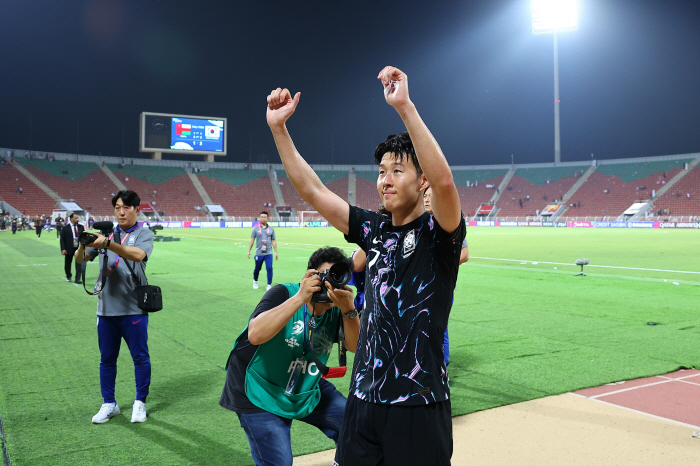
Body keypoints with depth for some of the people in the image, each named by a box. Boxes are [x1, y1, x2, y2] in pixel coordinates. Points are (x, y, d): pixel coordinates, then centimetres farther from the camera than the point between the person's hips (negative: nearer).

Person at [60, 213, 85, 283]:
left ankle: (77, 279, 1)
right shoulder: (65, 228, -3)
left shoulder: (81, 227, 5)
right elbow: (62, 239, -4)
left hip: (79, 248, 1)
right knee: (68, 263, 14)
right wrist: (63, 249, -12)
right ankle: (68, 276, 37)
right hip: (69, 249, -1)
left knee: (79, 264, -6)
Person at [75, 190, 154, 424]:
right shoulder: (105, 233, 9)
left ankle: (140, 403, 20)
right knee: (107, 358, 12)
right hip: (106, 307, 4)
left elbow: (138, 254, -24)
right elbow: (80, 259, 2)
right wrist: (83, 244, -20)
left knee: (140, 357, 4)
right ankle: (109, 404, 26)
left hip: (133, 308, -3)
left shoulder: (144, 234, -1)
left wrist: (107, 243, -35)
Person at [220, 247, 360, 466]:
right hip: (261, 393, -6)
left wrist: (348, 309, -35)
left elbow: (355, 346, -18)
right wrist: (300, 297, -41)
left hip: (307, 388, 6)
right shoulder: (284, 293, -23)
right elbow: (256, 335, -39)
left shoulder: (336, 309, -7)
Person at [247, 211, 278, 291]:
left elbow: (274, 241, 10)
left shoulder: (271, 229, 7)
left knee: (269, 268, -11)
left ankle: (269, 285, 0)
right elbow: (252, 240, 5)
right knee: (257, 269, 11)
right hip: (258, 253, 0)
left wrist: (276, 252, 8)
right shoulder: (256, 228, 3)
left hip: (268, 253, 0)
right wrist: (249, 251, 0)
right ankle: (255, 281, 38)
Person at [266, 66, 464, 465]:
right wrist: (278, 128, 0)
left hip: (419, 404, -5)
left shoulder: (439, 232, -9)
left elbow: (445, 181, -30)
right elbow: (311, 189, 6)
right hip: (365, 398, 6)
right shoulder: (374, 230, 7)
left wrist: (405, 107, -35)